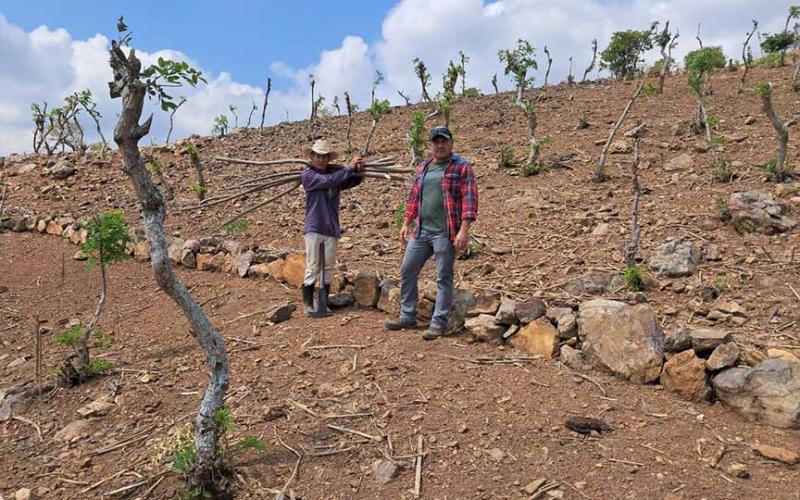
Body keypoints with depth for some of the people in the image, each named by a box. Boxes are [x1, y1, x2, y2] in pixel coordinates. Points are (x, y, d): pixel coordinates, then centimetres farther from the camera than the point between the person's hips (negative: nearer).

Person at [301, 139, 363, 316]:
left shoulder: (336, 173, 8)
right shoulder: (307, 174, -4)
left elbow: (354, 181, 5)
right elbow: (327, 180, -19)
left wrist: (359, 170, -16)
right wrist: (349, 167, -18)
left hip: (331, 229, 4)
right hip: (314, 228, -4)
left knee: (328, 268, 8)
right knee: (312, 267, -1)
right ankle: (308, 304, 7)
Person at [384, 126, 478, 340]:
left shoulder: (462, 168, -4)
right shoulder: (423, 167, 15)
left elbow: (469, 200, -11)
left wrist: (464, 230, -19)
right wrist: (406, 223, 16)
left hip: (445, 233, -6)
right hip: (420, 231, 7)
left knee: (444, 278, 1)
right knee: (407, 271, 10)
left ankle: (439, 323, 9)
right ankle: (407, 316, 23)